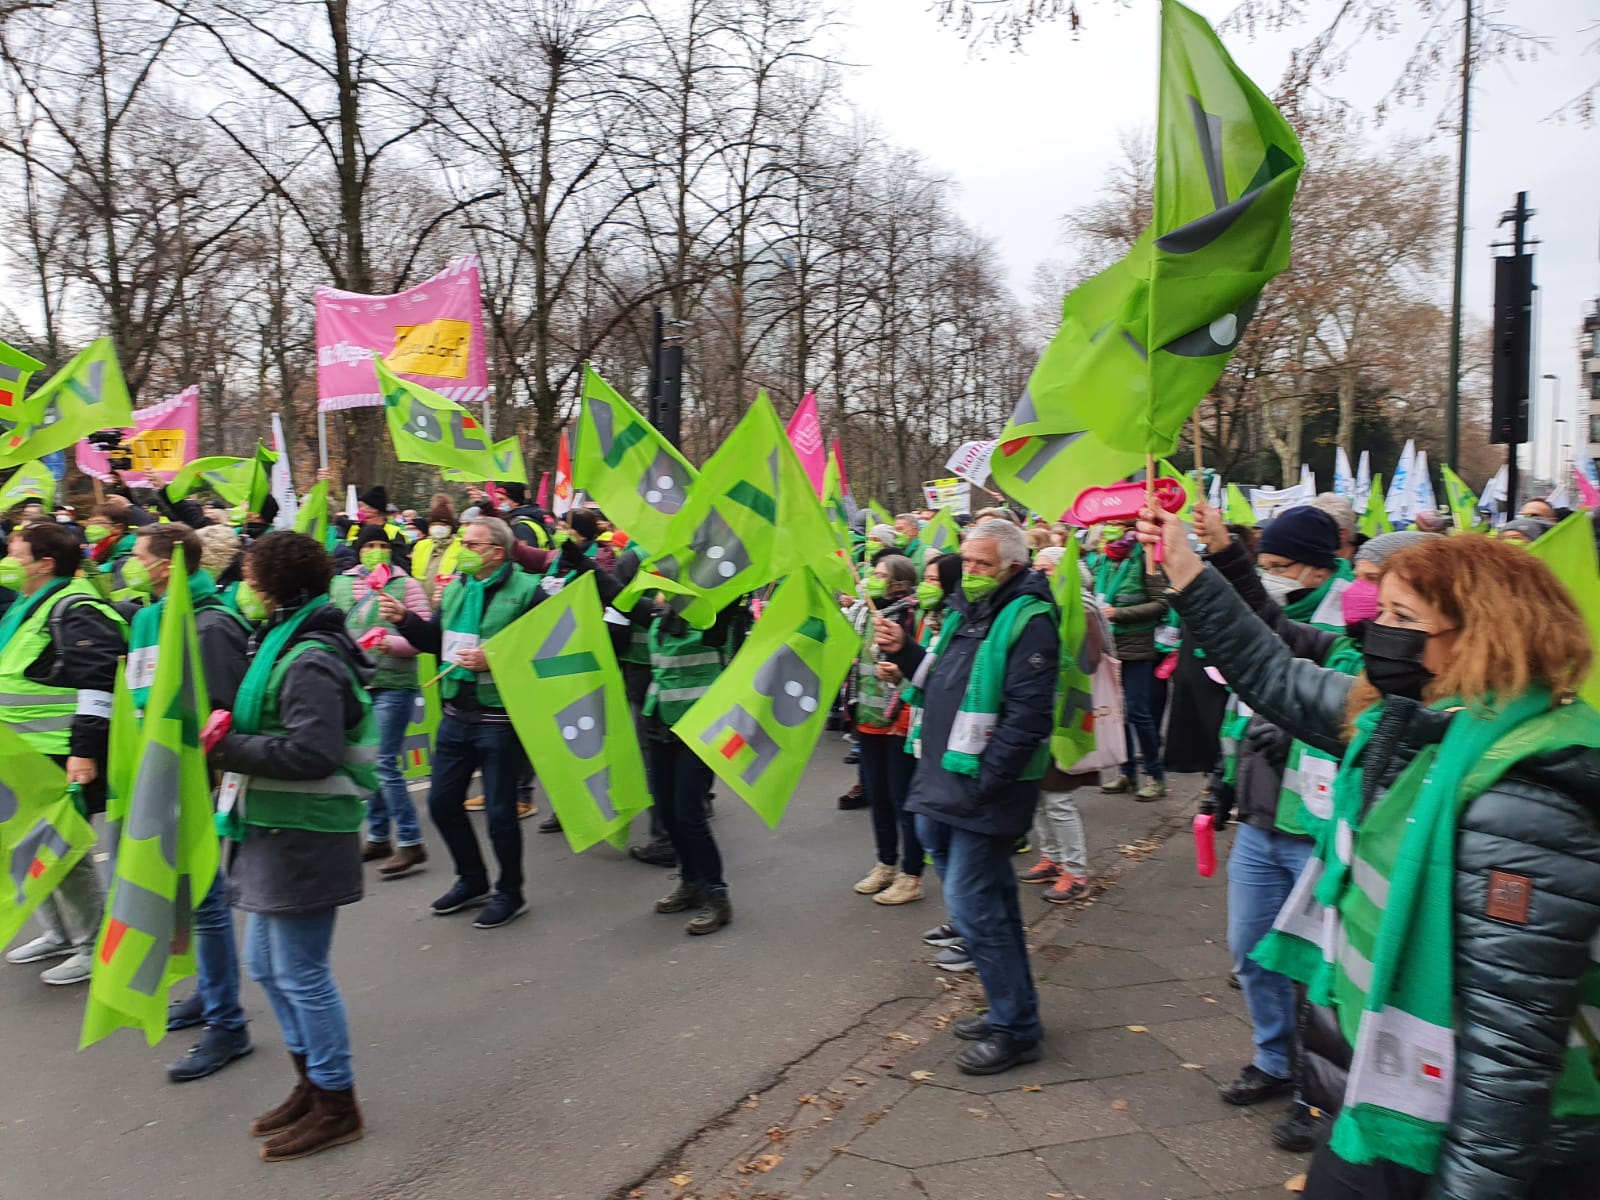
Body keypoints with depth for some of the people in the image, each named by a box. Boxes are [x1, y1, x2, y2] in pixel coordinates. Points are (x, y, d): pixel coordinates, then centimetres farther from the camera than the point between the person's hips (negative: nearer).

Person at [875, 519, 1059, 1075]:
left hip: (982, 793, -9)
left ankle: (1015, 1030, 10)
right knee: (990, 902, 18)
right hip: (942, 788, 9)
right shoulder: (965, 612, 14)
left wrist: (982, 784, -22)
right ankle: (1011, 1011, 32)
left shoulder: (1027, 621, -15)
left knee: (973, 909, -5)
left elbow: (1027, 716, -22)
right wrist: (904, 651, 6)